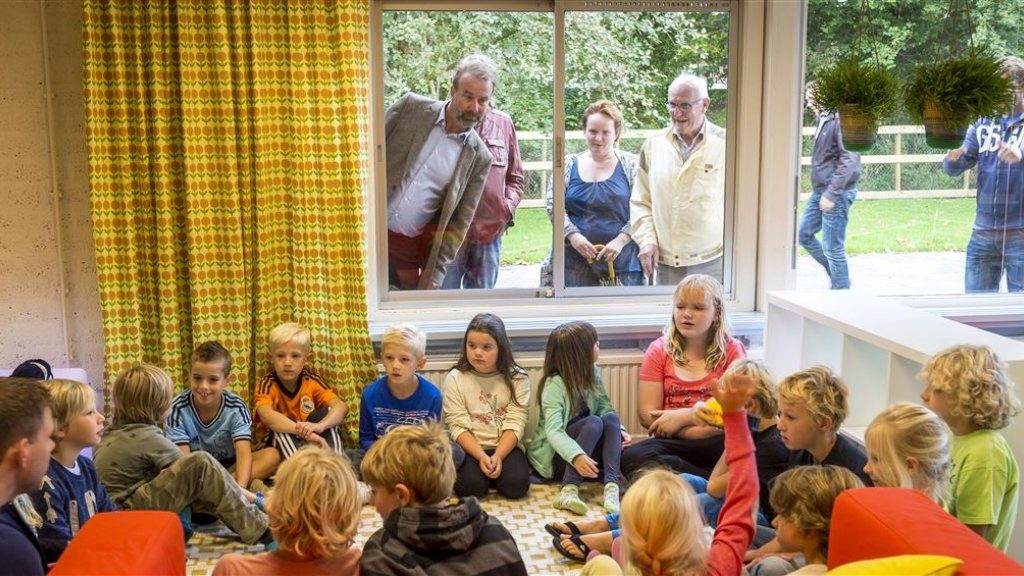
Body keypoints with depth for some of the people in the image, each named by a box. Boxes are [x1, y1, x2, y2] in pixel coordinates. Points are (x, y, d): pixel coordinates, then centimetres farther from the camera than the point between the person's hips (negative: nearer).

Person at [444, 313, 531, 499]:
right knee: (470, 487, -26)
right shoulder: (455, 379, -2)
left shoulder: (517, 378, -1)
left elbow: (515, 424, -7)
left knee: (516, 485, -24)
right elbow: (458, 426, -8)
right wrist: (482, 457, -21)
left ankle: (494, 470, 6)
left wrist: (498, 456, -21)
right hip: (470, 448, -1)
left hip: (505, 447, 1)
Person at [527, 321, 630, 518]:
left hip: (585, 452, 6)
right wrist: (576, 457, -46)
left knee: (611, 418, -20)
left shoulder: (592, 372, -1)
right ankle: (569, 490, -36)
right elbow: (553, 431, -31)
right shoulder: (555, 385, -22)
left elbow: (604, 406, 0)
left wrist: (618, 430, -20)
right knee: (594, 422, -29)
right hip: (554, 455, -6)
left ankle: (611, 487, -34)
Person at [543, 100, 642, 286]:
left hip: (621, 258, -1)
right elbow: (553, 206, 5)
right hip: (575, 259, 1)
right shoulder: (568, 164, 8)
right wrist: (572, 235, -9)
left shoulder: (631, 165, 3)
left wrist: (621, 240, -13)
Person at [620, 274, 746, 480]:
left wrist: (683, 416, -7)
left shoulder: (733, 350, 10)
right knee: (632, 457, -33)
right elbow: (647, 414, 1)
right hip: (673, 444, 2)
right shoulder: (659, 351, 11)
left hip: (717, 445, -2)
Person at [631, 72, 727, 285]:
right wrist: (647, 240, 0)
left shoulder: (725, 145, 0)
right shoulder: (653, 145, 8)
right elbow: (640, 202, 12)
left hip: (711, 262, -2)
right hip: (665, 262, 2)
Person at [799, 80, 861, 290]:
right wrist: (820, 192, 18)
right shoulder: (823, 119, 12)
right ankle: (836, 274, 26)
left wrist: (831, 194, -24)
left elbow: (849, 161, -22)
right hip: (819, 191, 10)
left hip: (837, 193, -10)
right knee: (804, 234, 14)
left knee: (832, 247, -3)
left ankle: (841, 291, 10)